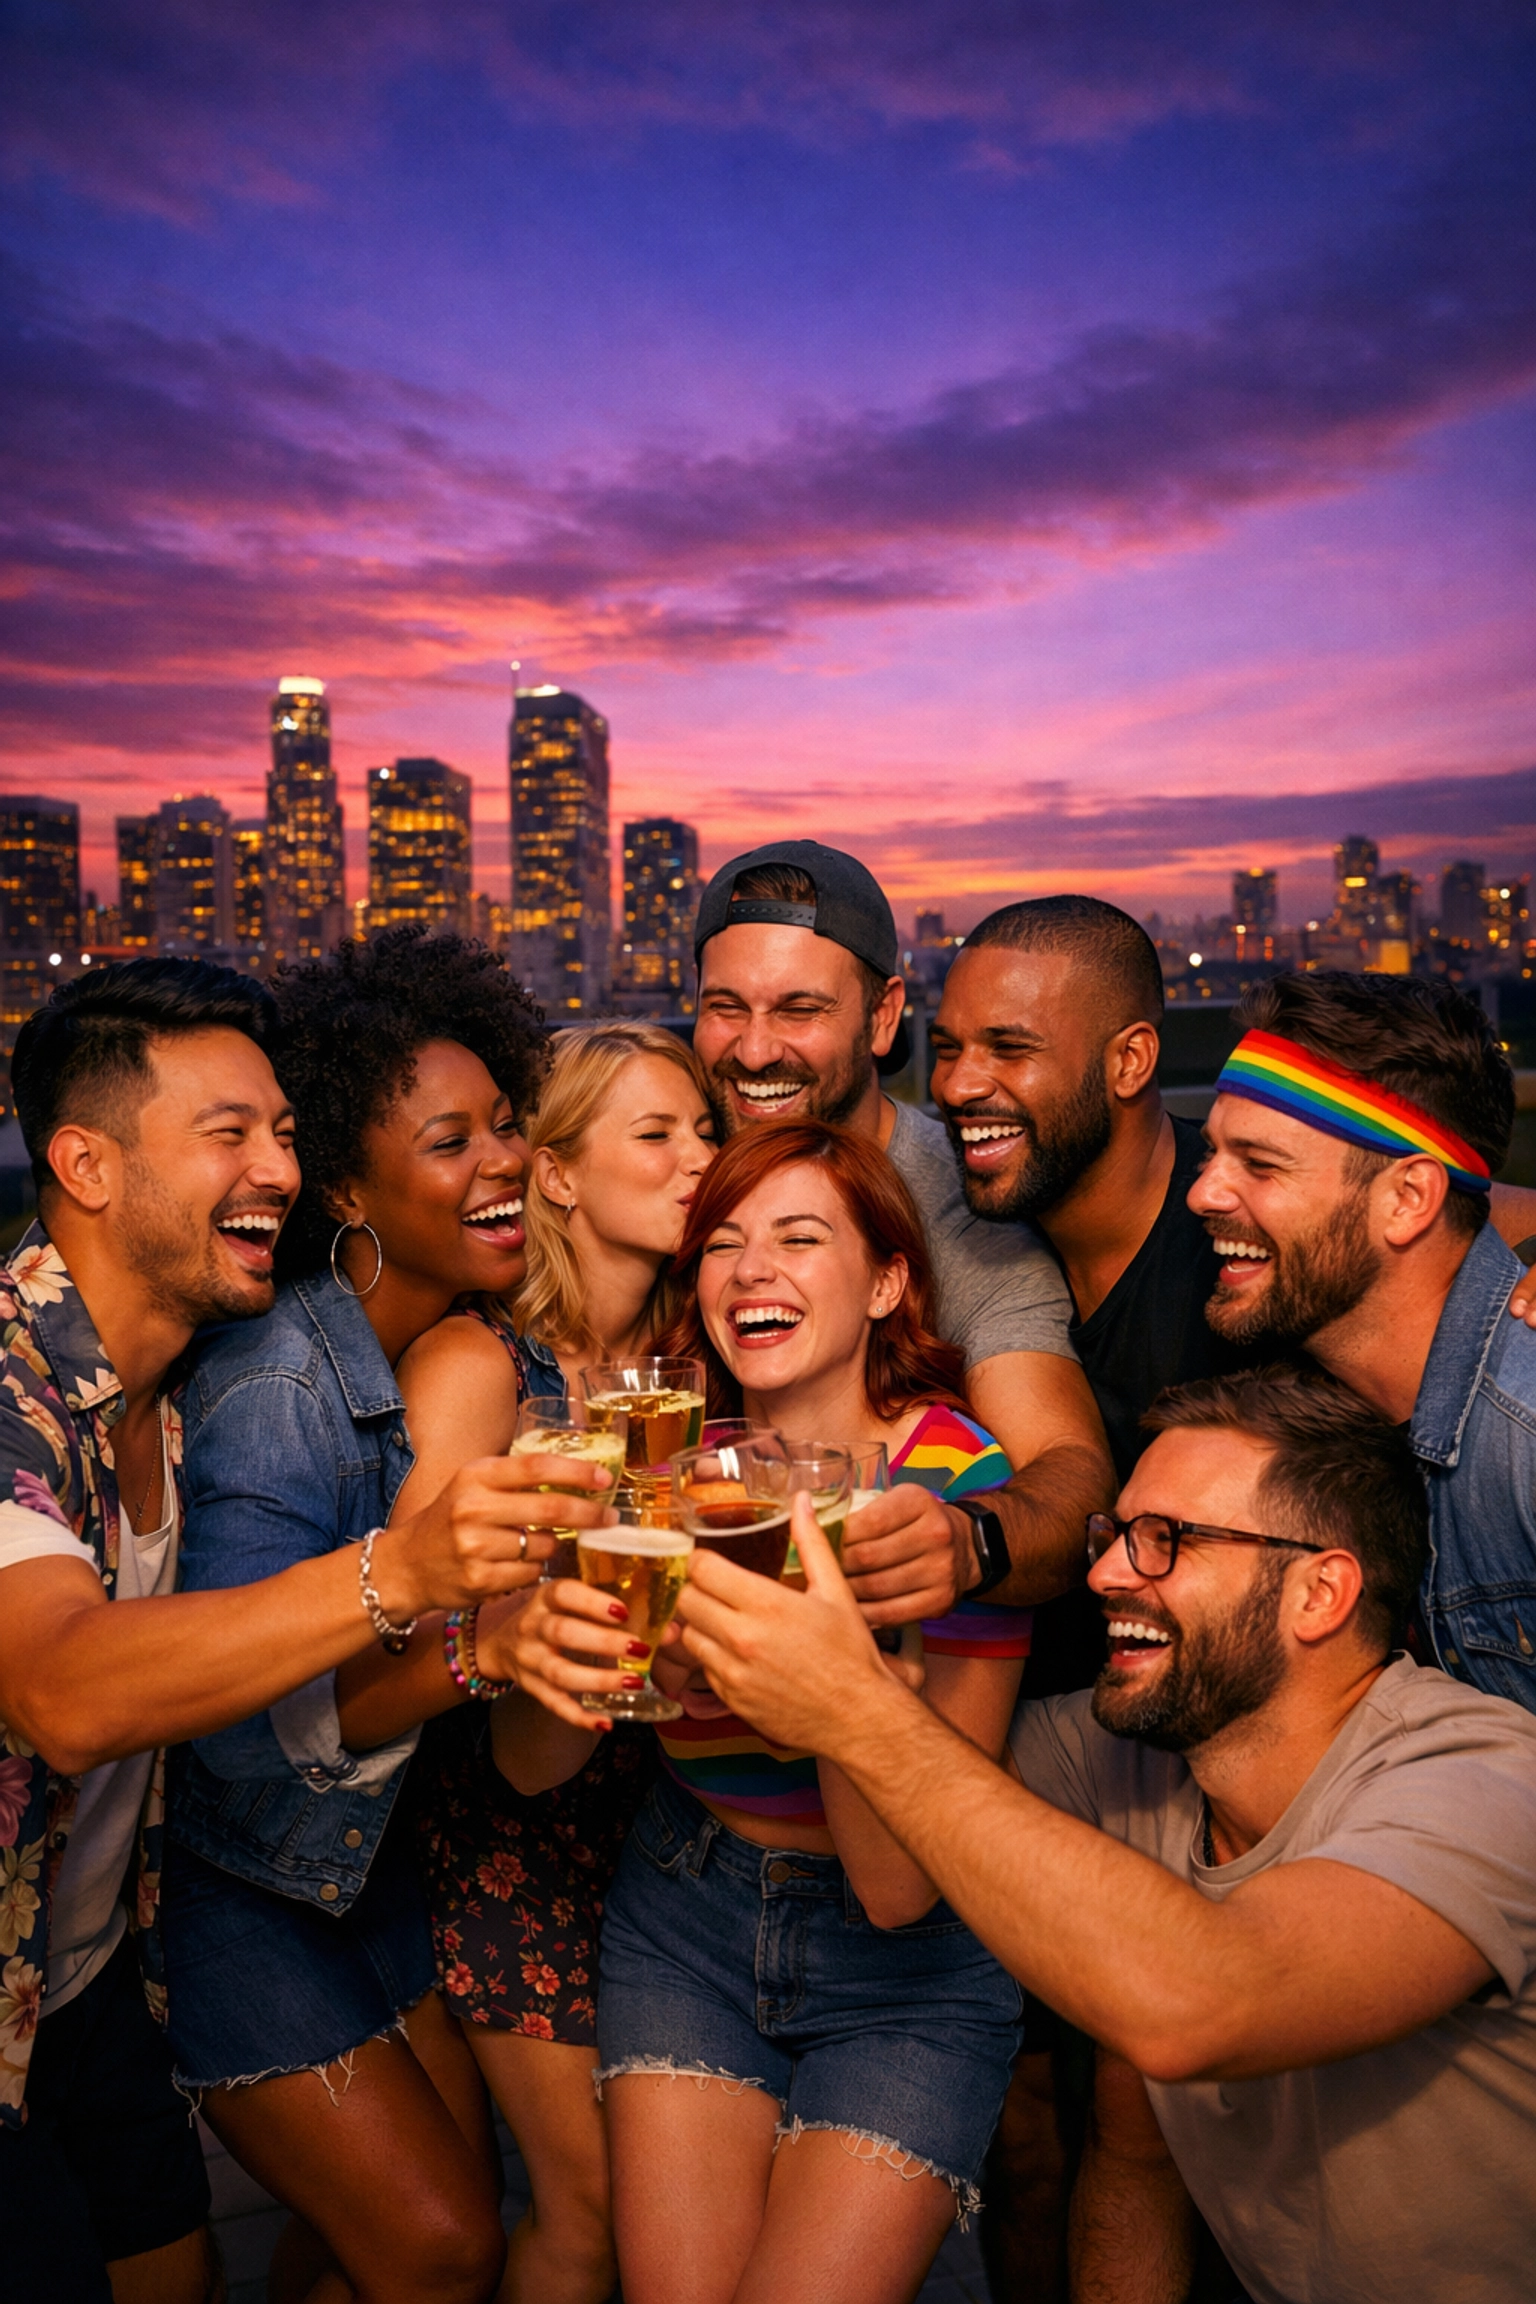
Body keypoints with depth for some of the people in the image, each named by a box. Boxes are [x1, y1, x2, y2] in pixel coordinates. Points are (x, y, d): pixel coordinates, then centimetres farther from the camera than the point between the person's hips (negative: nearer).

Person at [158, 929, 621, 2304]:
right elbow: (237, 1719, -34)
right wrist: (469, 1648, -47)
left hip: (363, 1854, 7)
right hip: (229, 1874, -7)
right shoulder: (277, 1390, -27)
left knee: (467, 2186, 15)